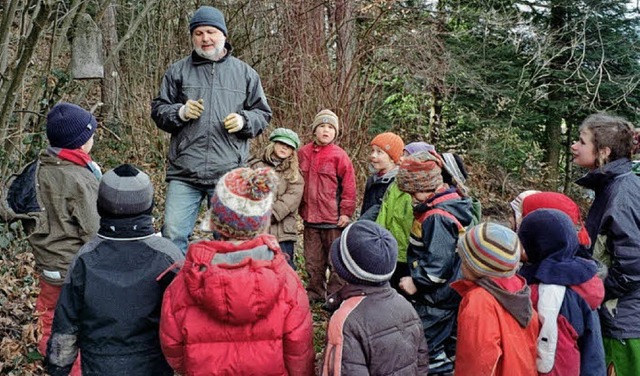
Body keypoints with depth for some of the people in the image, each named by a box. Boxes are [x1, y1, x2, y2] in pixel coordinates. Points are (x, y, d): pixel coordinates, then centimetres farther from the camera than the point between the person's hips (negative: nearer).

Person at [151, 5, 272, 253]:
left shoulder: (245, 73, 11)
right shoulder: (178, 71, 11)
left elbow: (262, 114, 14)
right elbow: (158, 110, 13)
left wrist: (243, 121, -7)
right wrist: (180, 112, -7)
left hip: (229, 174, 0)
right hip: (184, 174, 0)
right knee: (173, 234, -2)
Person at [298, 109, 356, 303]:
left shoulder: (339, 155, -8)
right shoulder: (303, 153, 5)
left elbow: (349, 186, -7)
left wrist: (346, 212, -9)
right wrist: (300, 208, 13)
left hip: (333, 218, -4)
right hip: (310, 217, 4)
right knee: (313, 260, 14)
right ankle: (315, 292, 29)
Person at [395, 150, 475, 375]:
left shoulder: (437, 217, -27)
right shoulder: (451, 201, 3)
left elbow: (438, 264, -29)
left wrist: (416, 282, -18)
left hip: (437, 298, -10)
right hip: (451, 292, 10)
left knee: (425, 343, 3)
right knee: (448, 342, 22)